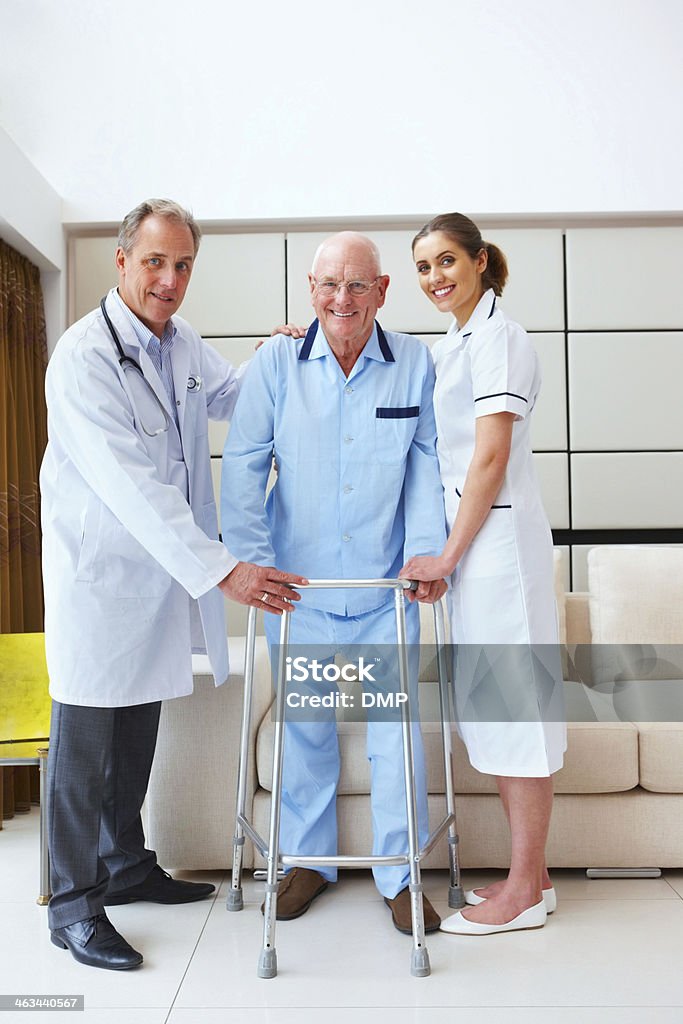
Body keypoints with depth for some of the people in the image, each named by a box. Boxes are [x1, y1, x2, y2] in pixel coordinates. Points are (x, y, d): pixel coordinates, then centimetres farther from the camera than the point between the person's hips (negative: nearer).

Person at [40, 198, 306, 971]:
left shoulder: (182, 344, 7)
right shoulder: (83, 356, -19)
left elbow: (232, 398, 28)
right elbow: (130, 485, -27)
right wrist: (219, 570, -32)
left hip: (162, 570, 8)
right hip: (99, 572, -7)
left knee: (138, 729, 18)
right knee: (85, 739, 2)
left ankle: (126, 865, 35)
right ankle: (74, 902, 18)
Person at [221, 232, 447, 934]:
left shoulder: (415, 363, -1)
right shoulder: (276, 362, -2)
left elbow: (426, 464, 1)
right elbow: (243, 463, -2)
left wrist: (426, 551, -9)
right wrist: (253, 557, -10)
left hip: (385, 588, 0)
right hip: (299, 585, 0)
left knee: (396, 729, 5)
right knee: (304, 725, 13)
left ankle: (398, 875, 24)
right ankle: (307, 859, 34)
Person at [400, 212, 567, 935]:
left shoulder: (497, 337, -11)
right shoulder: (451, 345, 17)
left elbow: (491, 456, -16)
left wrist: (448, 555, -15)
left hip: (498, 535, -9)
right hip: (470, 536, 9)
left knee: (509, 698, -2)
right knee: (489, 699, 12)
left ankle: (524, 890, 11)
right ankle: (532, 873, 25)